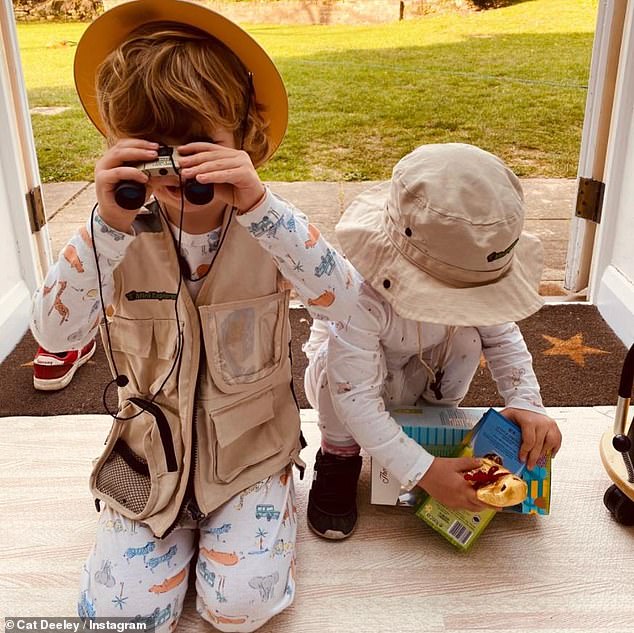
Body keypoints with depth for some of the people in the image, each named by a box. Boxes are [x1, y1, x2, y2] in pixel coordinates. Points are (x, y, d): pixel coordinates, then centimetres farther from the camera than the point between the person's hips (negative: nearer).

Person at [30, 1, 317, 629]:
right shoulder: (121, 237, -11)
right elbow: (51, 333, -21)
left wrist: (258, 203, -41)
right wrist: (107, 224, -35)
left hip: (249, 446, -1)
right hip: (152, 454, 2)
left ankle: (267, 504, 20)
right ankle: (184, 524, 26)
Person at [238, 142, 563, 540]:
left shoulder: (470, 279, -26)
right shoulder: (358, 297, -43)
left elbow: (503, 336, -9)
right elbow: (358, 402, -39)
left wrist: (527, 402, -25)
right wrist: (422, 471, -40)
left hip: (419, 382, 4)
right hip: (345, 380, -3)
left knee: (468, 338, -26)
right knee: (341, 348, -38)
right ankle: (339, 456, -11)